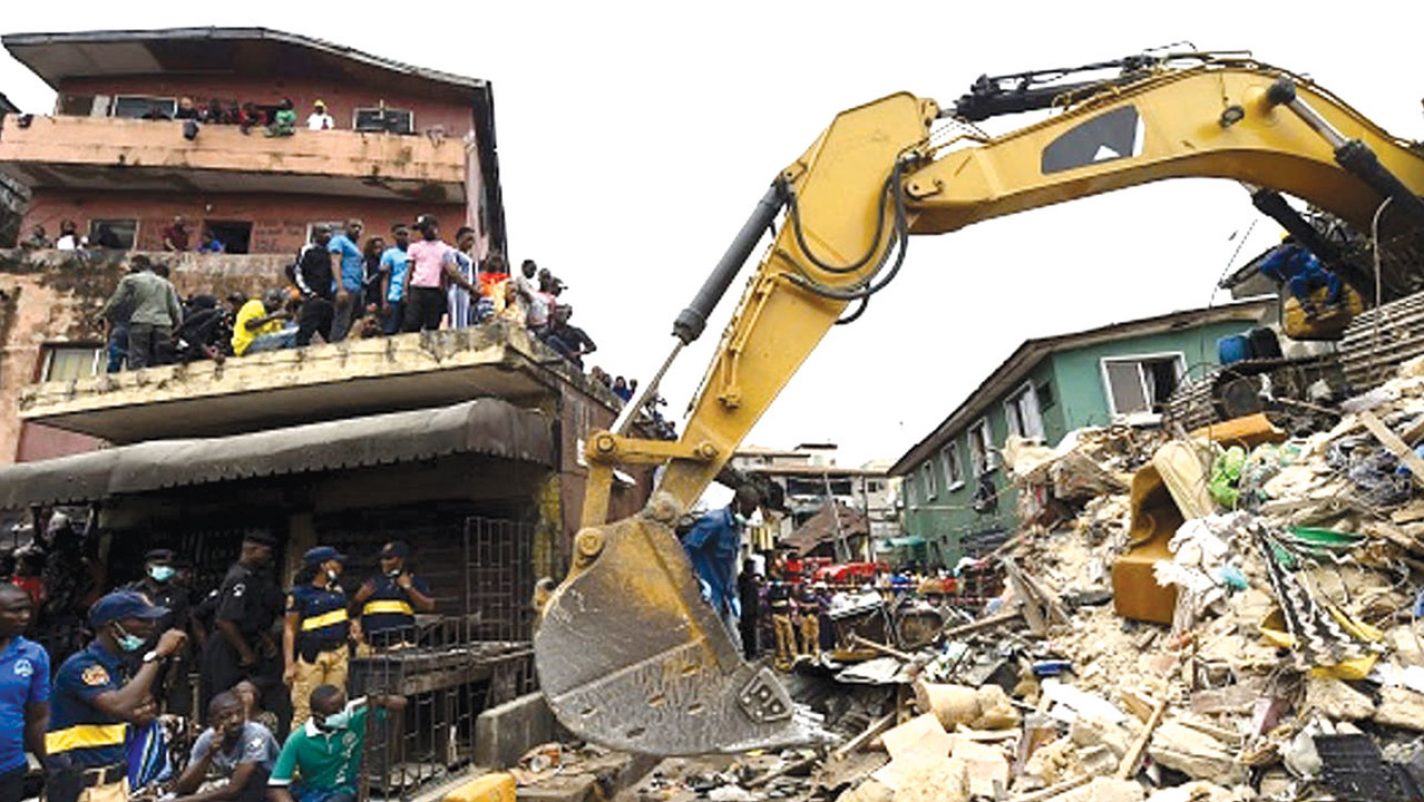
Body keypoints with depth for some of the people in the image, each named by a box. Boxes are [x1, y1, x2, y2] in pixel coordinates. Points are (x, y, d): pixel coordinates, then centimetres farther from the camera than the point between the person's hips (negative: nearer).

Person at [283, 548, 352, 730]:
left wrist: (351, 626, 6)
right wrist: (289, 665, -12)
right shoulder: (299, 593, -4)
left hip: (339, 653, 6)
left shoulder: (337, 590, 14)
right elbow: (289, 629, -6)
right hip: (312, 655, -6)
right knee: (304, 711, -5)